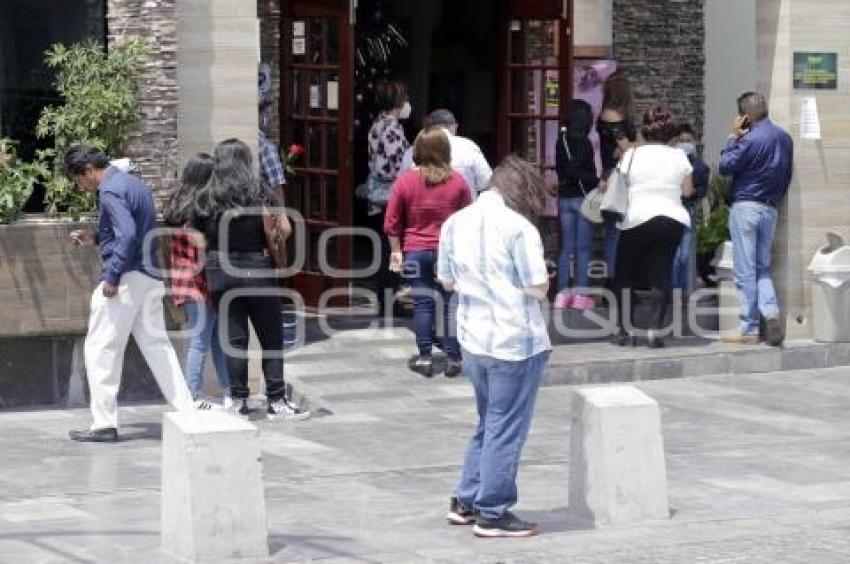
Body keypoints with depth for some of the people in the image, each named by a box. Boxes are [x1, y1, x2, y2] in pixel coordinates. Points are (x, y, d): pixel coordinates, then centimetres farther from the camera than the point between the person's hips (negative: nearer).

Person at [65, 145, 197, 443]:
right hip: (151, 278, 9)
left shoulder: (110, 190, -14)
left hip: (127, 279, -9)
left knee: (100, 349, -1)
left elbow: (127, 234, -25)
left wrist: (111, 278, -21)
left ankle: (104, 424, 0)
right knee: (156, 344, 12)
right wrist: (94, 238, 18)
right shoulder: (132, 184, 16)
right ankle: (186, 410, 9)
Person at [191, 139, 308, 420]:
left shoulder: (205, 199, 0)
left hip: (219, 274, 3)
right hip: (256, 272, -3)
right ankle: (276, 401, 5)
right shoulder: (259, 193, -6)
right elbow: (285, 229, -6)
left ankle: (239, 401, 9)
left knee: (234, 339, 8)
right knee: (272, 339, 5)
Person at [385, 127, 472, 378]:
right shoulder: (458, 181, -5)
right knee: (450, 304, 6)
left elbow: (392, 222, -2)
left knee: (422, 303, 6)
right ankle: (453, 359, 8)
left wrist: (396, 250, 9)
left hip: (416, 251, 0)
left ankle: (424, 358, 8)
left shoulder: (405, 180, -5)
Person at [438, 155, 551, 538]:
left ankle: (465, 502, 25)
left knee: (489, 422, 22)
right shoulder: (519, 227, -15)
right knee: (506, 429, 4)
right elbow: (539, 289, -15)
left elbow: (447, 282, 13)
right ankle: (492, 513, 10)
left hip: (472, 338, 7)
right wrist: (515, 281, 5)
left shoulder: (455, 223, 5)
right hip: (515, 341, -7)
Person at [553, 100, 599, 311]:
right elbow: (574, 171, -22)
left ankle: (562, 293, 9)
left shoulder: (561, 140, 7)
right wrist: (596, 181, -21)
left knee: (566, 247, 10)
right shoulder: (583, 142, -13)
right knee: (583, 248, -1)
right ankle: (581, 295, -2)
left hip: (564, 197, 6)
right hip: (582, 197, -6)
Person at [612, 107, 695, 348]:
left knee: (625, 275, 11)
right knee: (661, 274, 5)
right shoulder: (679, 156, 2)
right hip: (673, 221, 2)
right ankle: (655, 331, -2)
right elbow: (687, 191, 6)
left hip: (637, 219, -2)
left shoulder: (632, 154, -4)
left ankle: (626, 330, 9)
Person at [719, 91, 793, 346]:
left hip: (746, 208, -7)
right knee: (763, 268, 15)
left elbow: (725, 167, -11)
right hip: (770, 209, 7)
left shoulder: (750, 140, -17)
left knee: (745, 271, -1)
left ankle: (749, 330, 0)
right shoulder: (784, 138, 8)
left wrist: (733, 137, -3)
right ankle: (771, 313, -7)